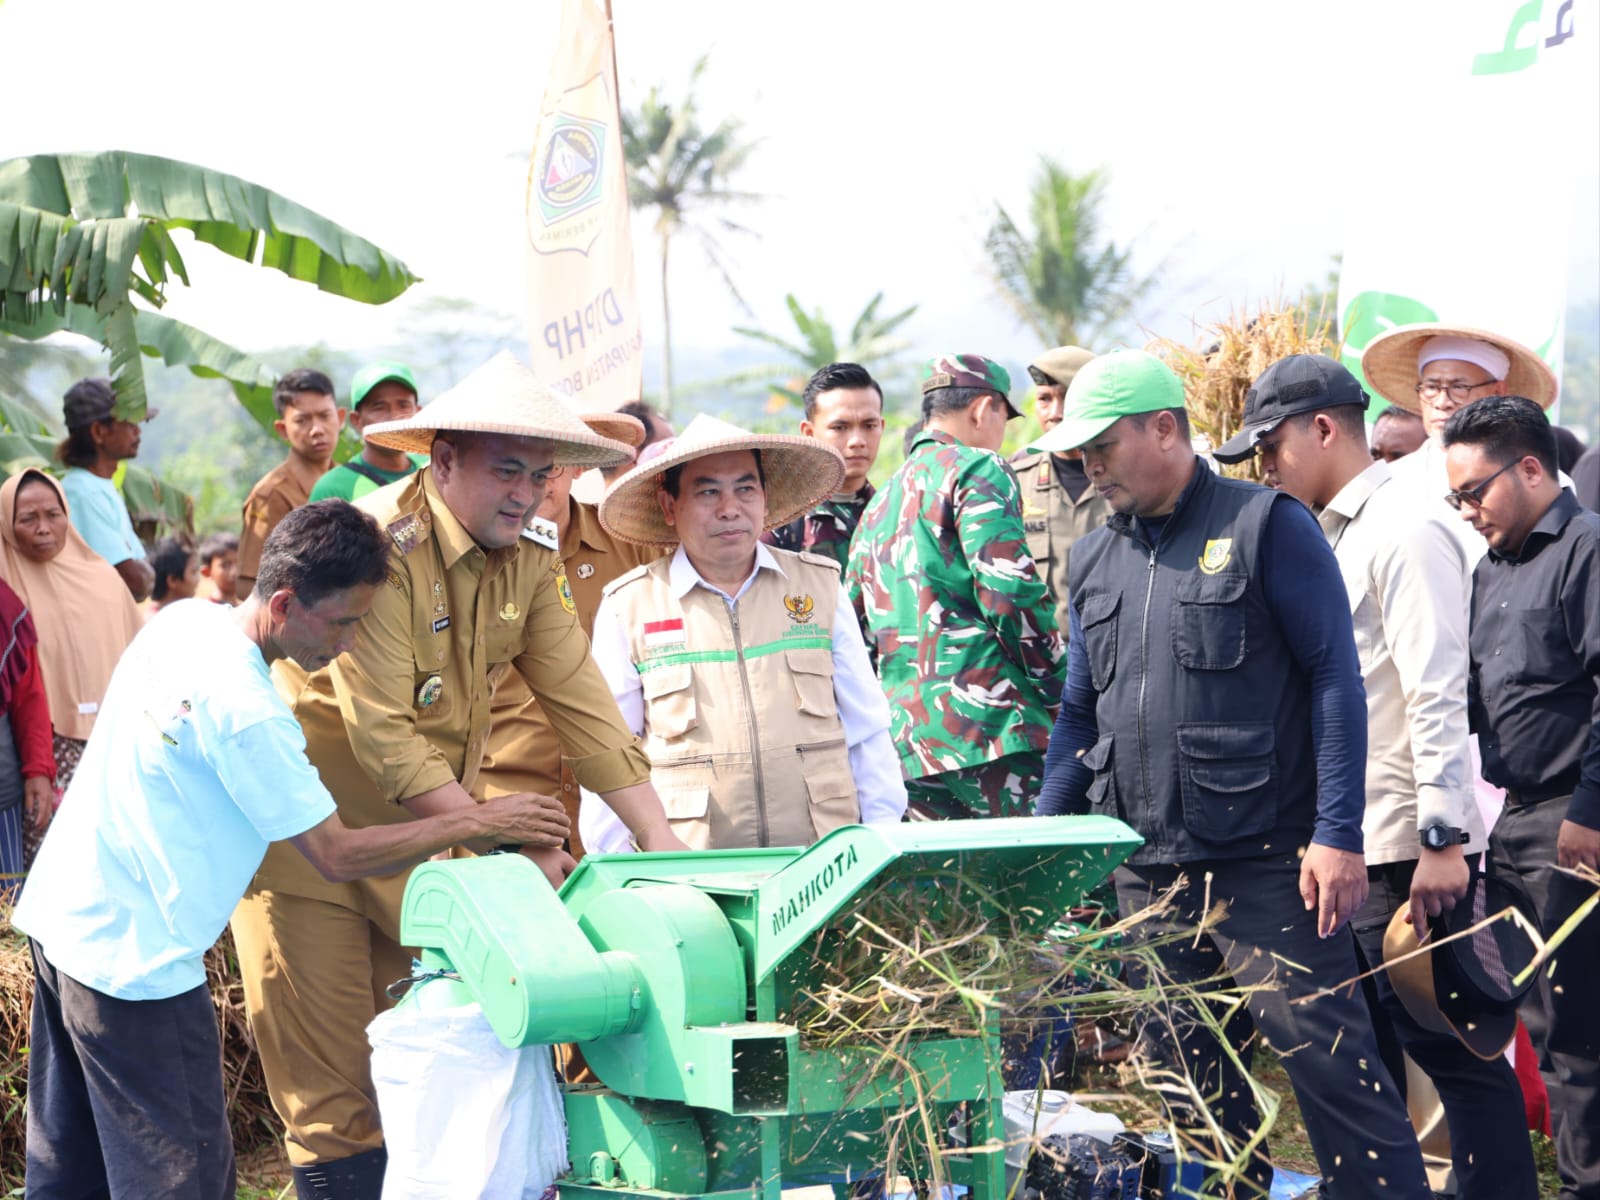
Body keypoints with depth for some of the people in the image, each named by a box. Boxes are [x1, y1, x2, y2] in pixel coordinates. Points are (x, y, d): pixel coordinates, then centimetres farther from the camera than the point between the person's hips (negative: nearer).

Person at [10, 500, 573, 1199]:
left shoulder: (183, 621, 3)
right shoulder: (246, 714, -24)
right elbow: (336, 855, -19)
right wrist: (479, 824, -14)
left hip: (56, 917, 10)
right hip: (131, 957, -10)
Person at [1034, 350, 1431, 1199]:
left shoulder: (1266, 525, -2)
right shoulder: (1094, 563, 15)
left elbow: (1333, 678, -6)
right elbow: (1080, 716, 21)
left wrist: (1338, 833, -13)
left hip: (1267, 864, -6)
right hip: (1146, 875, 6)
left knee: (1328, 1061, -9)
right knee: (1190, 1092, 7)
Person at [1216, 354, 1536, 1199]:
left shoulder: (1404, 533, -12)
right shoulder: (1326, 542, 16)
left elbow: (1438, 693, -18)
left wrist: (1442, 838, -22)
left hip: (1405, 851, -9)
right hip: (1342, 845, 9)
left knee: (1452, 1053, -4)